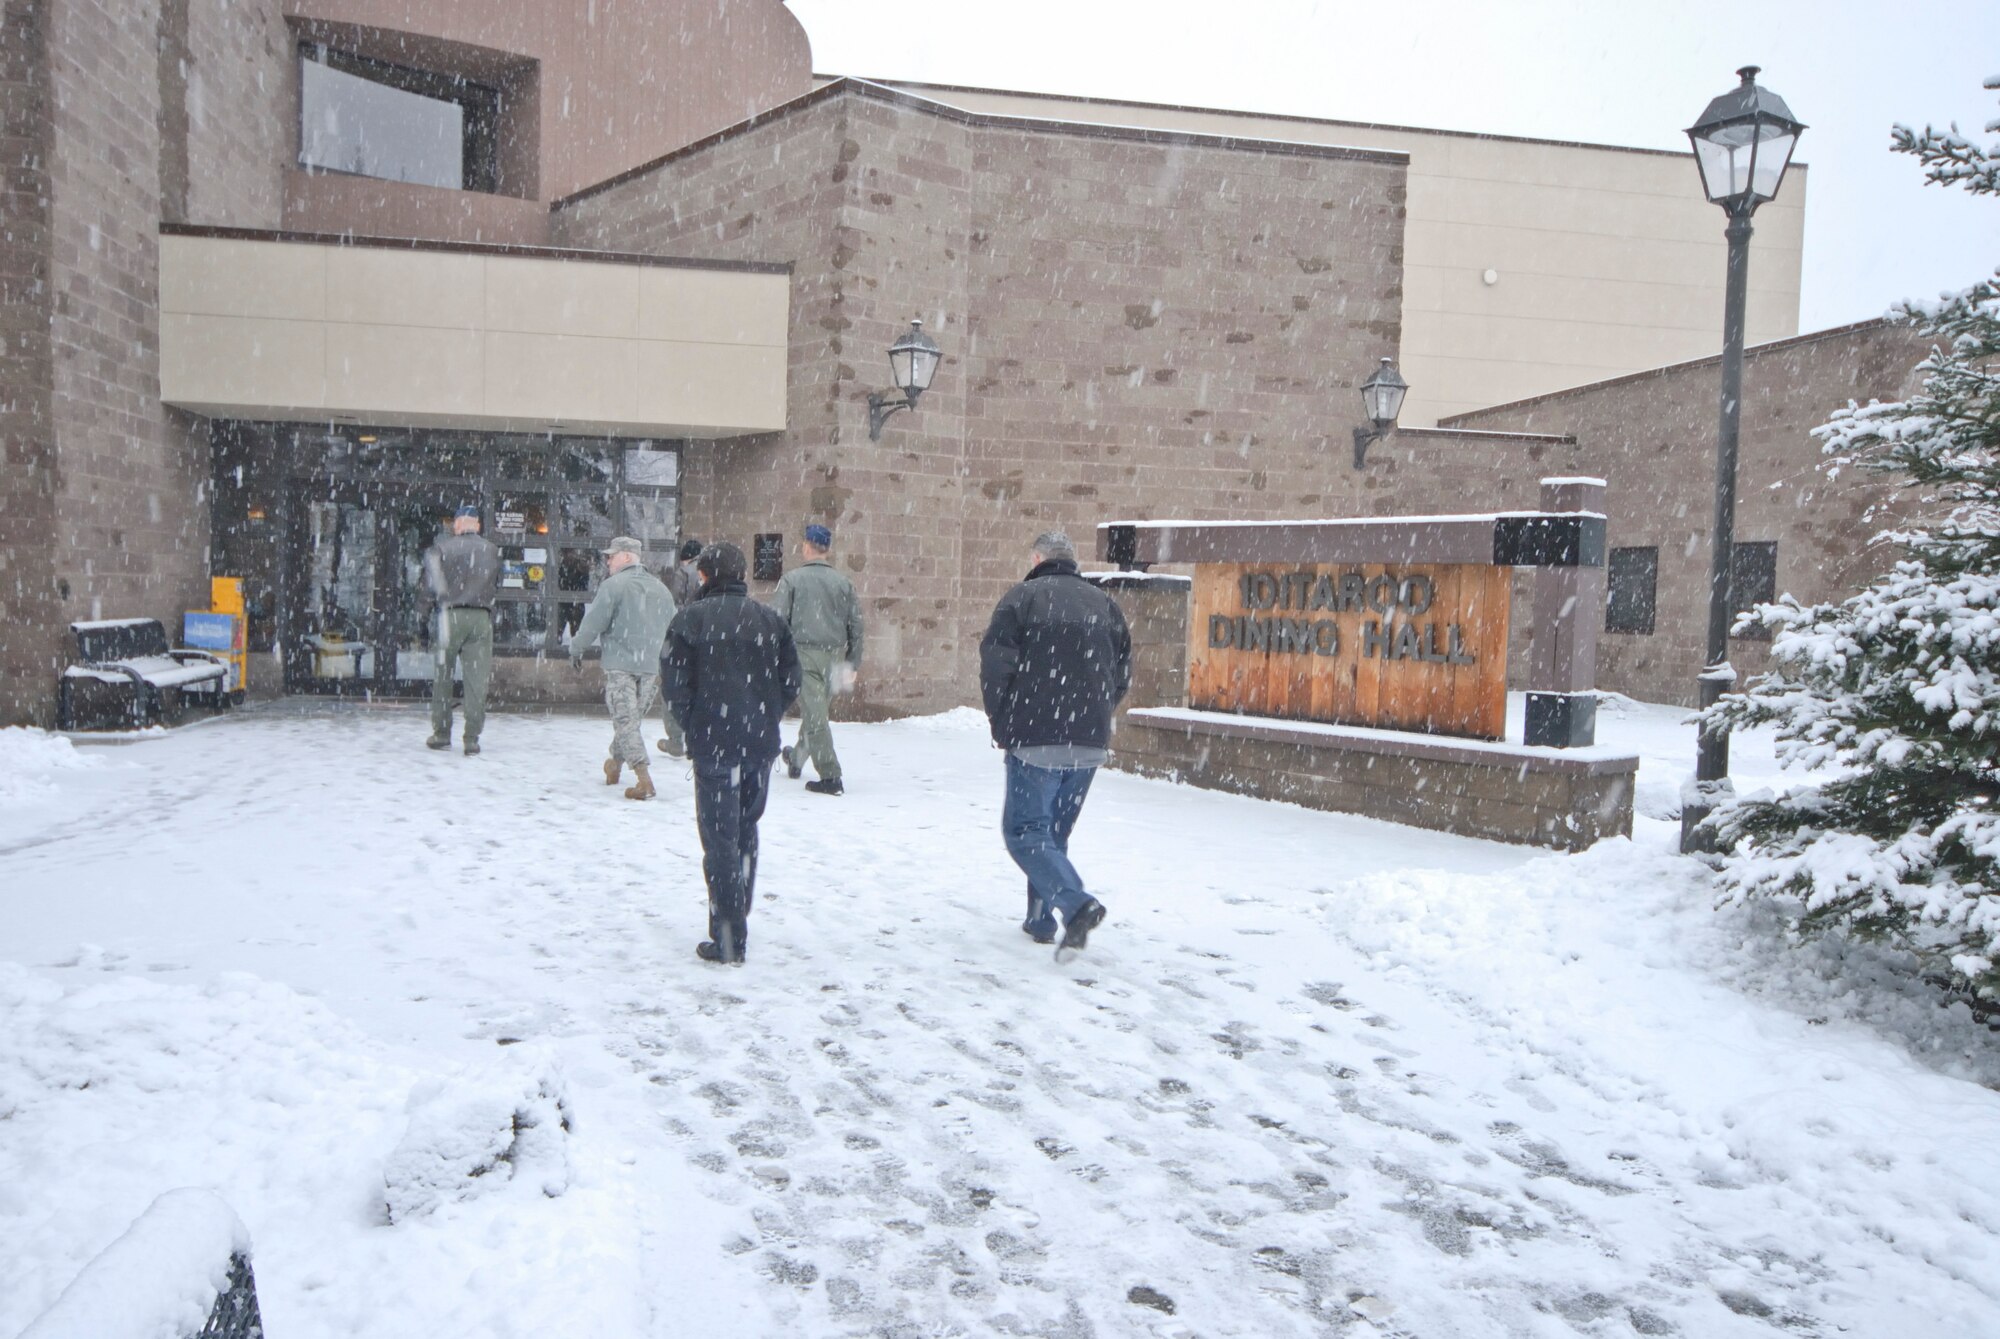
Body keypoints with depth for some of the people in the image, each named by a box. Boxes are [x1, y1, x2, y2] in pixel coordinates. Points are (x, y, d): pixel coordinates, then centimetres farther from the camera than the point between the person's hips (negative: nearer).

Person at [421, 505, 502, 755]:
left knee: (442, 676, 11)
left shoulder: (441, 548, -1)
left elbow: (431, 584, -2)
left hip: (450, 615, -1)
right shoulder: (492, 550, 6)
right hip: (481, 617, 1)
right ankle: (472, 738, -2)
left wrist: (426, 612, 4)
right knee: (477, 679, 1)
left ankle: (441, 733, 16)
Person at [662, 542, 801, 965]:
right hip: (761, 745, 4)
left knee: (720, 838, 0)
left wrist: (692, 727, 6)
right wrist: (764, 720, 14)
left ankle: (729, 940, 0)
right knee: (746, 832, 17)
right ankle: (736, 923, 27)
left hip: (714, 745, -4)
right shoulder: (770, 619, 5)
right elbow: (791, 681, 4)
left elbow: (675, 684, -8)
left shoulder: (691, 618, -6)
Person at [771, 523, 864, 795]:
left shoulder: (791, 579, -2)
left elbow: (777, 620, -6)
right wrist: (852, 664, 16)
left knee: (814, 714, -5)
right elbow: (856, 626, 10)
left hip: (803, 653, -4)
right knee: (817, 710, 20)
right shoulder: (844, 583, 8)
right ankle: (797, 758, 38)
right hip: (834, 657, 5)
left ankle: (830, 776, -8)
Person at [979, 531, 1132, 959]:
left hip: (1036, 740, -5)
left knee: (1024, 830, -2)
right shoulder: (1104, 604, 11)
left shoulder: (1021, 598, -3)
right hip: (1090, 745, 6)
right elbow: (1122, 671, 11)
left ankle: (1077, 905, -22)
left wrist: (1002, 724, 1)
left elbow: (995, 665, -10)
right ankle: (1041, 920, 21)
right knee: (1055, 833, 18)